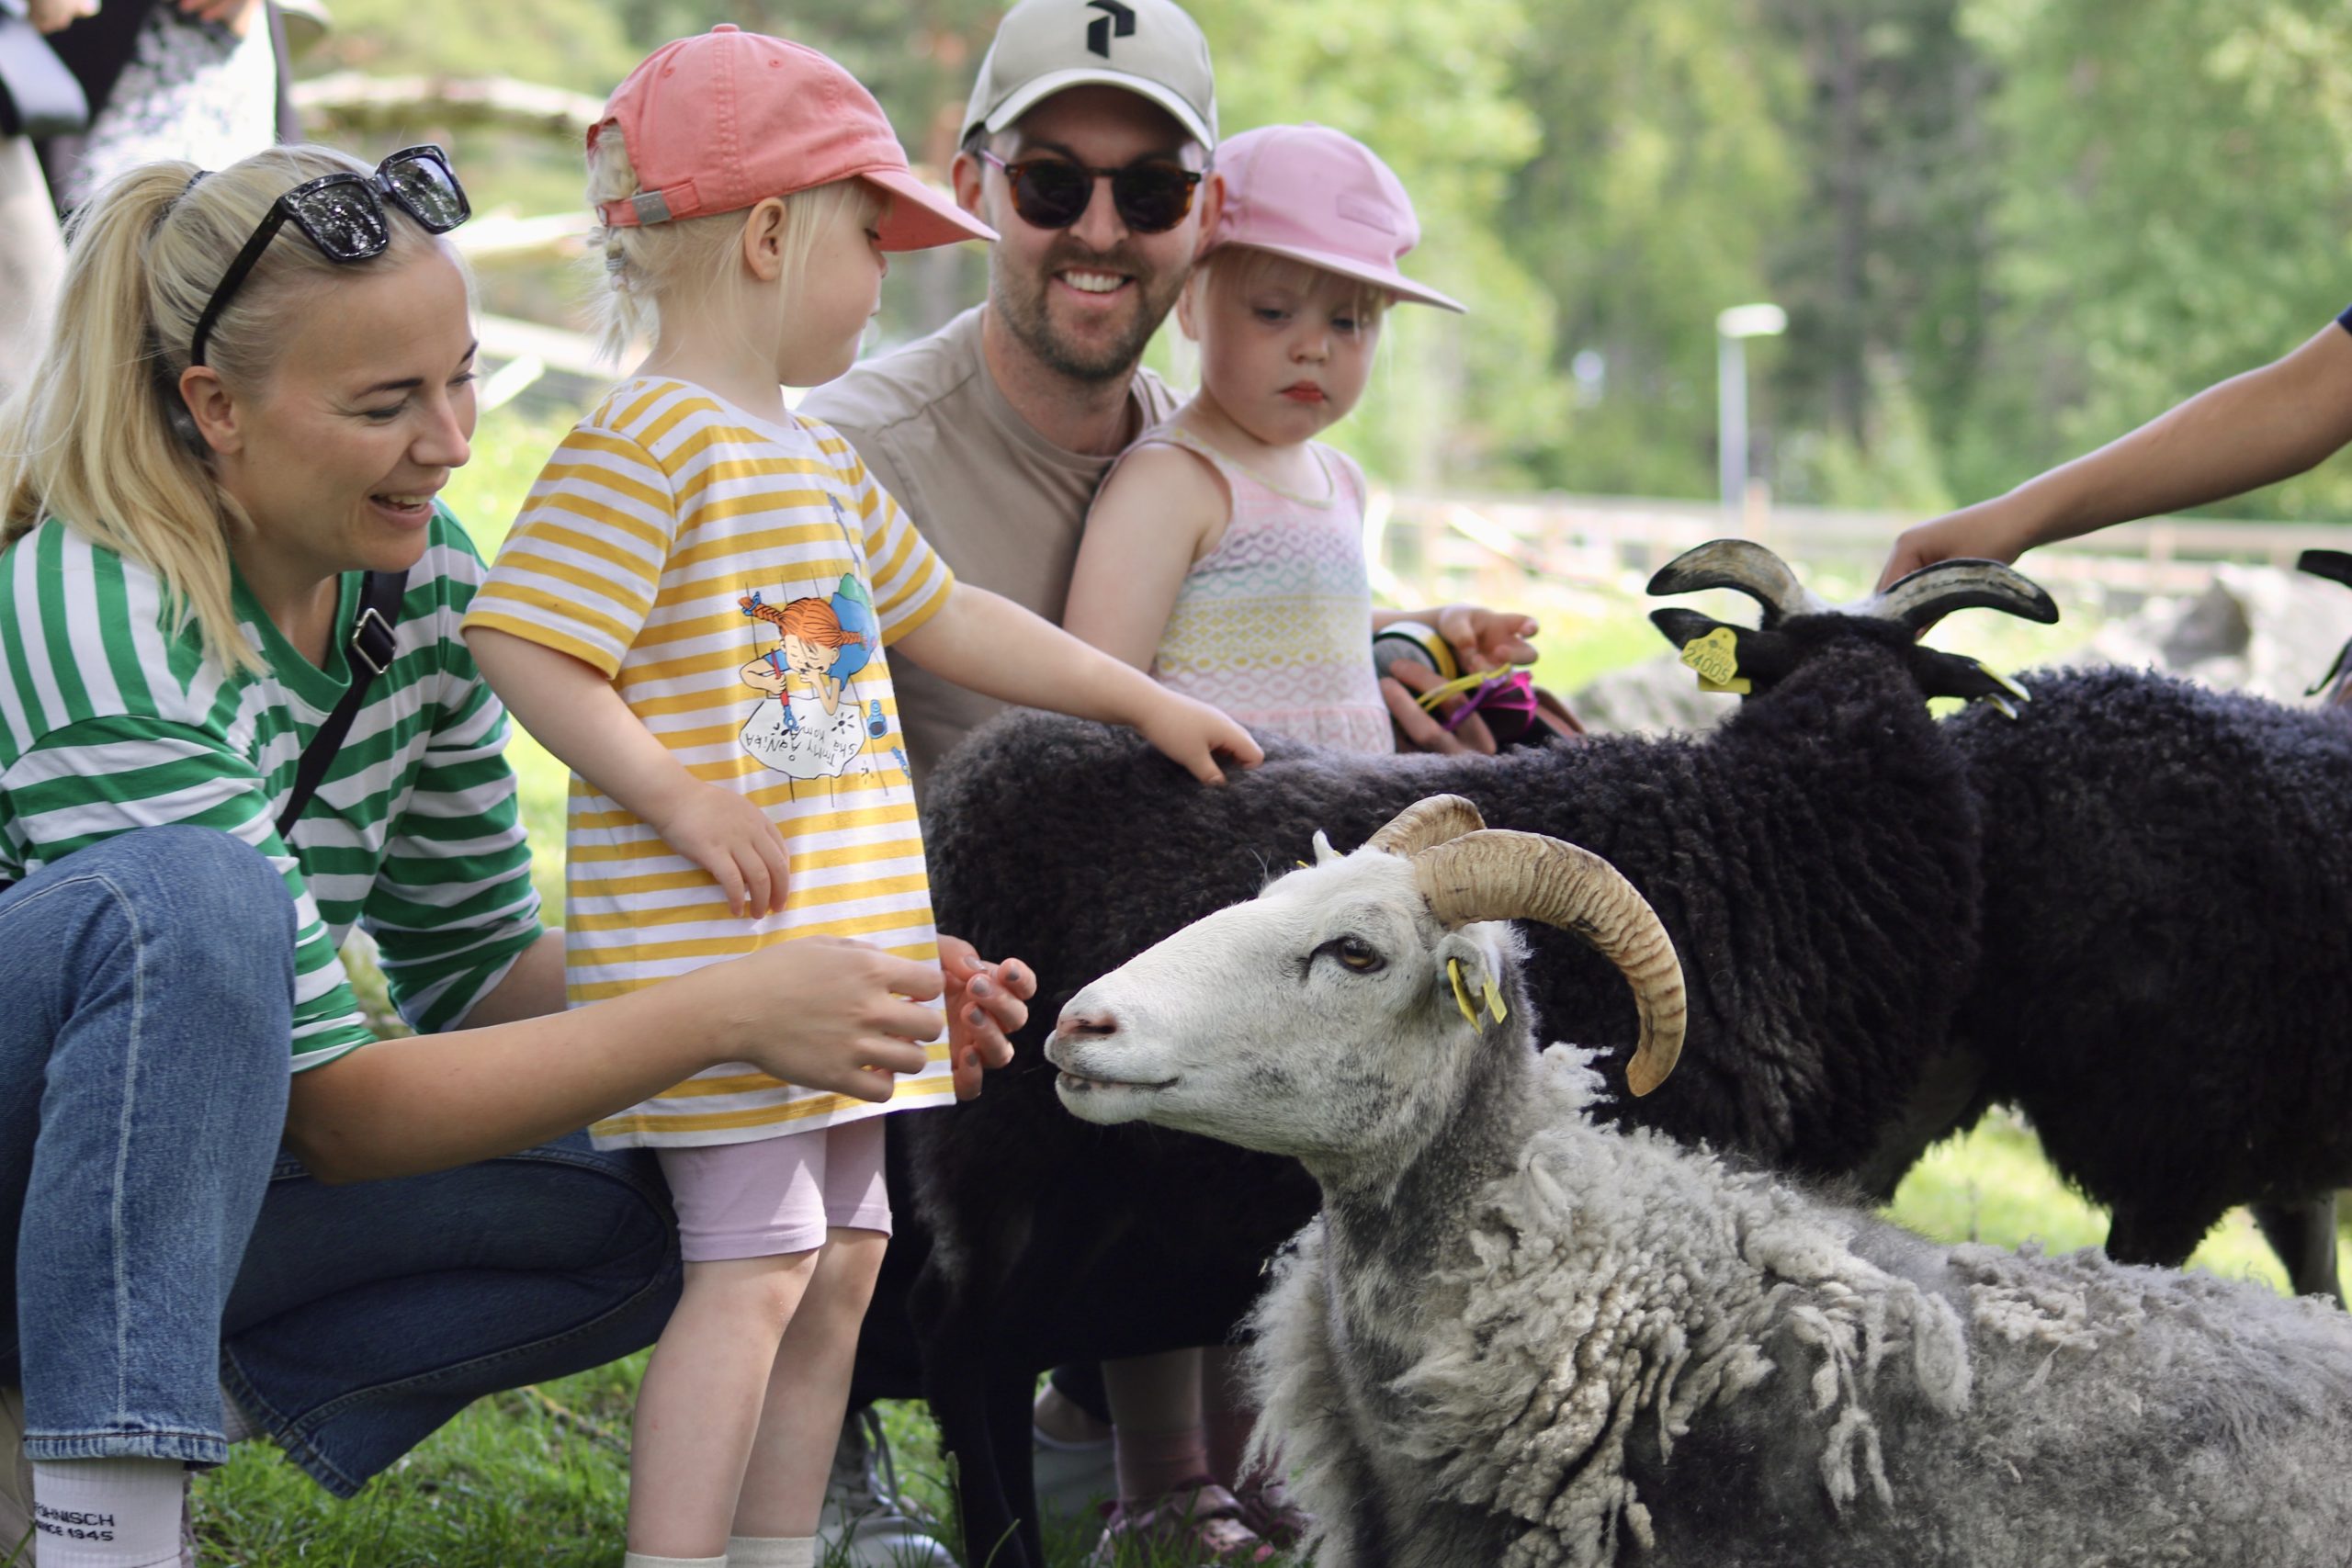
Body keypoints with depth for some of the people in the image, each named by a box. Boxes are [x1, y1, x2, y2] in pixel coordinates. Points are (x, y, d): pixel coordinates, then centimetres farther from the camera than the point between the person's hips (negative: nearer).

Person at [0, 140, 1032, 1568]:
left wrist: (819, 1002, -12)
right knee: (187, 896, -36)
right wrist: (724, 1017, -32)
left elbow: (474, 963, 3)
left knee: (637, 1216, -9)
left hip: (167, 1158, 7)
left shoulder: (424, 572, -4)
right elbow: (338, 1112, -27)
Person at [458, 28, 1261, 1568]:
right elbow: (523, 644, -19)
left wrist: (1148, 702, 32)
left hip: (838, 945, 10)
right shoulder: (645, 445, -12)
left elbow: (950, 618, 29)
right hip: (716, 955, -10)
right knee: (754, 1268, -11)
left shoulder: (815, 462, 19)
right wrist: (681, 797, -22)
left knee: (841, 1262, 12)